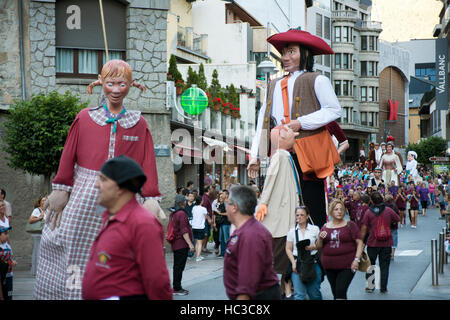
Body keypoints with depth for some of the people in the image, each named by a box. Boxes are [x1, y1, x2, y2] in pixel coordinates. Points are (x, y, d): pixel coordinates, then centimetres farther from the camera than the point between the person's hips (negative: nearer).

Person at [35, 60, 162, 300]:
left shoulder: (138, 124, 7)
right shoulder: (85, 118, 6)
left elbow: (147, 165, 5)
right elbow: (68, 156, 7)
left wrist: (150, 200, -1)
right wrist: (61, 190, 3)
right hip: (84, 197, 0)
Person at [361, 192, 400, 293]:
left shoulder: (368, 212, -7)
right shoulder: (388, 210, -4)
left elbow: (364, 229, -6)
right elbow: (397, 219, 12)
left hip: (373, 243, -1)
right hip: (386, 243, 1)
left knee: (370, 264, 13)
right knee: (384, 266, 8)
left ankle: (370, 286, 12)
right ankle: (383, 288, 8)